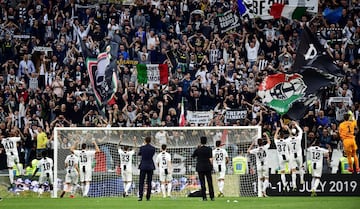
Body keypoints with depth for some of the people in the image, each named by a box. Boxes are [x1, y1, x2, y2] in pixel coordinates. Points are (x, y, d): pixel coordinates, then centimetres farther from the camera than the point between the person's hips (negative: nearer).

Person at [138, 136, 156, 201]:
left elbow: (139, 154, 14)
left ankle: (140, 196, -13)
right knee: (149, 182, 8)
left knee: (141, 182, 0)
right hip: (150, 166, 1)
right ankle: (148, 197, 6)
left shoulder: (142, 147, -5)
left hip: (143, 166, -1)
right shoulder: (153, 148, -2)